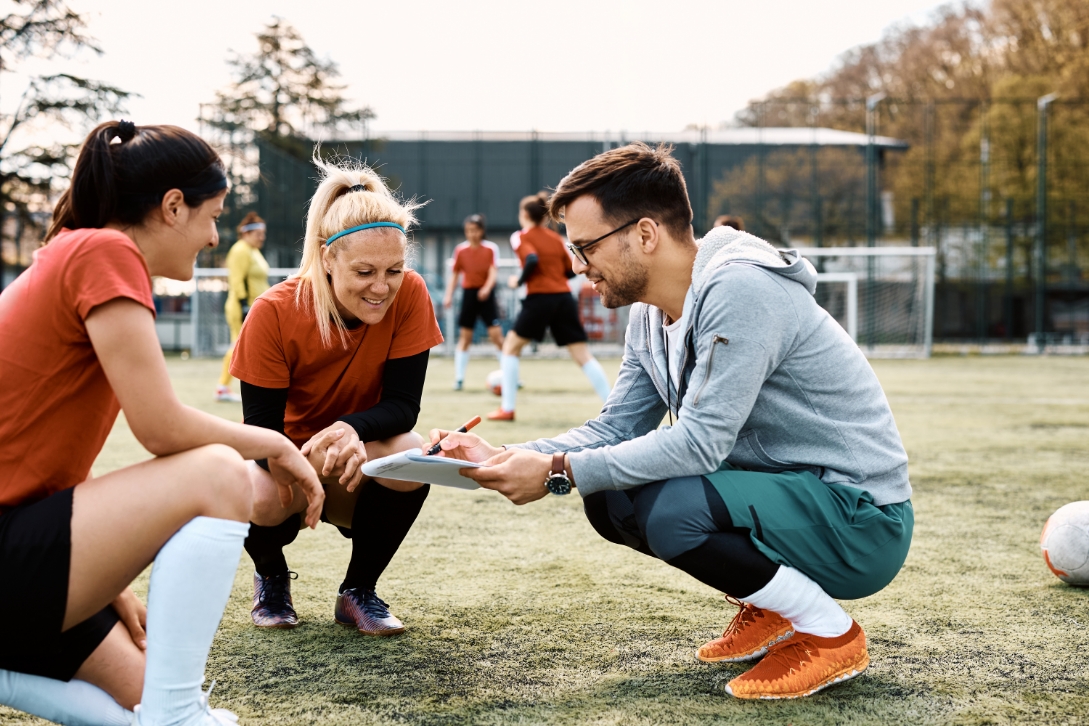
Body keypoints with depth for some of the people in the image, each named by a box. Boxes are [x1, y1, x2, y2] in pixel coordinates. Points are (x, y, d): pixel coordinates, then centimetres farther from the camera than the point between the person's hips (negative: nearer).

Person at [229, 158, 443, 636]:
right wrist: (316, 458, -42)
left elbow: (403, 405, -16)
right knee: (263, 498, -36)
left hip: (360, 471, 2)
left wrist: (351, 429, -39)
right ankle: (271, 577, 5)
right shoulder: (274, 313, -22)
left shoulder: (410, 296, -18)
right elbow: (261, 433, -20)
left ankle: (358, 592, -4)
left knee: (410, 455, -32)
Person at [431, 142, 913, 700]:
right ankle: (765, 610, 13)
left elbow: (701, 441, -28)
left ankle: (831, 633, -9)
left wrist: (559, 471, -23)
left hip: (862, 524, -9)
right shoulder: (650, 316, 6)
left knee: (668, 511, -30)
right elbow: (614, 428, 9)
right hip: (782, 489, 9)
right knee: (607, 499, 2)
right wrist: (503, 459, -5)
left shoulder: (739, 291, -24)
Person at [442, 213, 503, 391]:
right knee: (464, 336, 3)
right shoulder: (460, 250, 3)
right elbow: (454, 275, 8)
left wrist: (487, 288, -31)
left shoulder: (491, 248, -4)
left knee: (496, 335, -8)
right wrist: (449, 295, -3)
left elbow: (493, 272, -13)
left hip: (485, 295, -2)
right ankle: (459, 378, 4)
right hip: (468, 293, 2)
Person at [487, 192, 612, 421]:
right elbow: (571, 271, 14)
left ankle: (507, 409, 11)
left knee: (511, 347, 14)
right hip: (564, 298, 4)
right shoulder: (555, 238, 16)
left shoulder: (521, 237, 0)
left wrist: (519, 281, -3)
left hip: (539, 299, -4)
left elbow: (532, 260, -18)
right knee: (583, 356, 4)